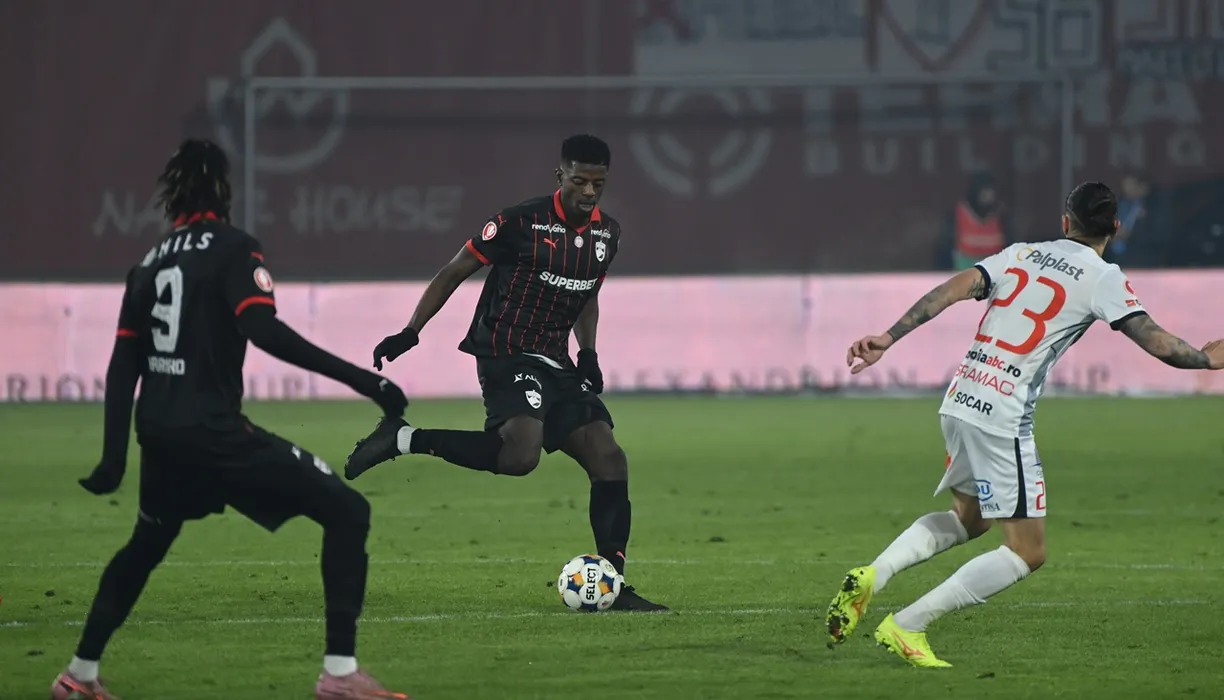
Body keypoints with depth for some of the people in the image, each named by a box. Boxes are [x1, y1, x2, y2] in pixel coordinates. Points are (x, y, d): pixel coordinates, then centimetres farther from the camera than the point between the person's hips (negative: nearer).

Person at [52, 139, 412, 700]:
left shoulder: (150, 262, 14)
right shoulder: (231, 250, -6)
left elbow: (123, 365, 14)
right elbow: (265, 331, -21)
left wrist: (114, 457, 17)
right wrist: (357, 377, -24)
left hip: (158, 432, 8)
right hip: (210, 429, -8)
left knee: (146, 544, 32)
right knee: (346, 511, -6)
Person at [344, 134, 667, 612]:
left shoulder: (607, 235, 9)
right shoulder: (522, 222, -11)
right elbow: (455, 272, -3)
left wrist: (588, 353, 9)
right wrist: (410, 332, -8)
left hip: (555, 365, 7)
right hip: (507, 356, -7)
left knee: (609, 459, -3)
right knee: (521, 453, -31)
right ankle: (402, 439, -15)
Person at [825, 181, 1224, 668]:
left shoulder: (1021, 254, 13)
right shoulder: (1102, 279, -3)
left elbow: (950, 291, 3)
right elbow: (1158, 343, -7)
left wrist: (888, 338, 1)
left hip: (959, 402, 7)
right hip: (1003, 418, -7)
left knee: (967, 518, 29)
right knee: (1027, 552, 1)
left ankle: (873, 574, 7)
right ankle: (907, 627, -5)